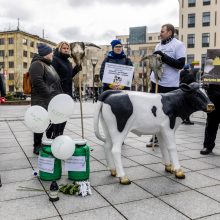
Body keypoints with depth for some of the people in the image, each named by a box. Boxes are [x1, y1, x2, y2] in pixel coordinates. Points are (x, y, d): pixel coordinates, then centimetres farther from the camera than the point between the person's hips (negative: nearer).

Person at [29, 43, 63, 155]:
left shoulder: (49, 65, 22)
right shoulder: (37, 64, -9)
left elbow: (56, 82, 25)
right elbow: (37, 81, -22)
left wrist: (59, 95, 14)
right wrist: (48, 94, -22)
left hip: (53, 100, 10)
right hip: (42, 101, -10)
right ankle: (37, 146, 9)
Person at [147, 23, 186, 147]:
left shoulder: (178, 45, -4)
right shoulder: (159, 45, 14)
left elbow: (180, 64, -14)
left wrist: (164, 56, -18)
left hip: (170, 85, -6)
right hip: (156, 82, 6)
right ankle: (156, 137, 23)